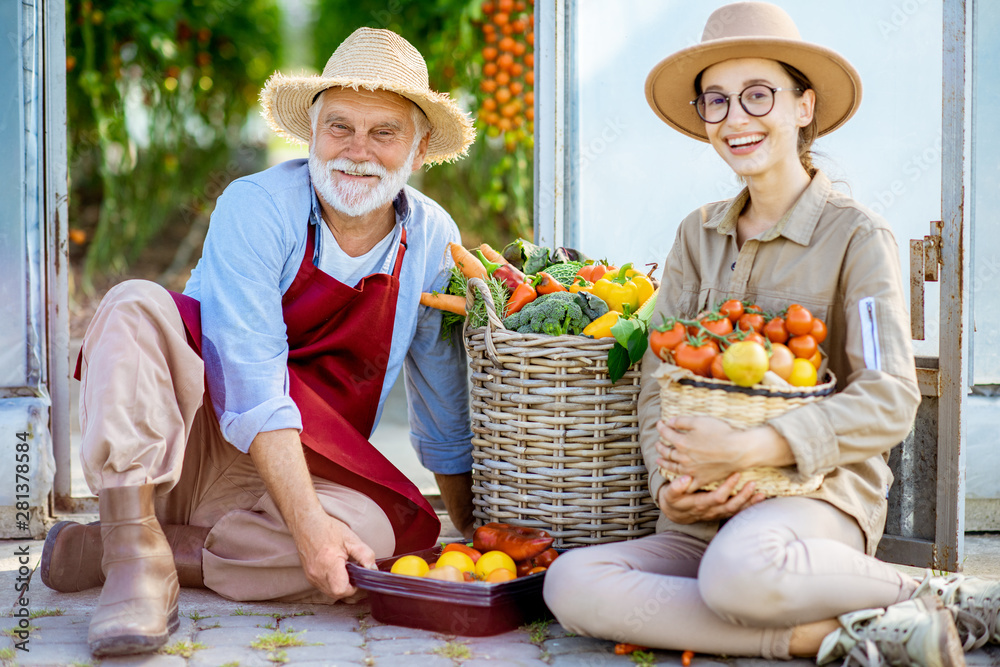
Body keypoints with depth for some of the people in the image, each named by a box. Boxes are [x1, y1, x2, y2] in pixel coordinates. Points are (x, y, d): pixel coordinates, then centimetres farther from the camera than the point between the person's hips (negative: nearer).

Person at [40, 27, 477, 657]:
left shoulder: (433, 243, -2)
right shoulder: (257, 208, -15)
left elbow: (447, 419, 8)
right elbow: (254, 391, -25)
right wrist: (308, 524, -33)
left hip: (298, 475, 3)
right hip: (194, 439, -3)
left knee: (391, 532, -30)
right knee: (136, 306, -27)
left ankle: (96, 550, -20)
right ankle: (135, 551, -34)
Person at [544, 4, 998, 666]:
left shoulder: (856, 235, 0)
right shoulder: (699, 236, 15)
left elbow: (891, 398, -11)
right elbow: (657, 384, 11)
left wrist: (747, 449, -23)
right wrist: (670, 481, -10)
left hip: (816, 494, -5)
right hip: (698, 521, 5)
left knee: (739, 568, -40)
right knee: (571, 584, -24)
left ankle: (936, 600, -12)